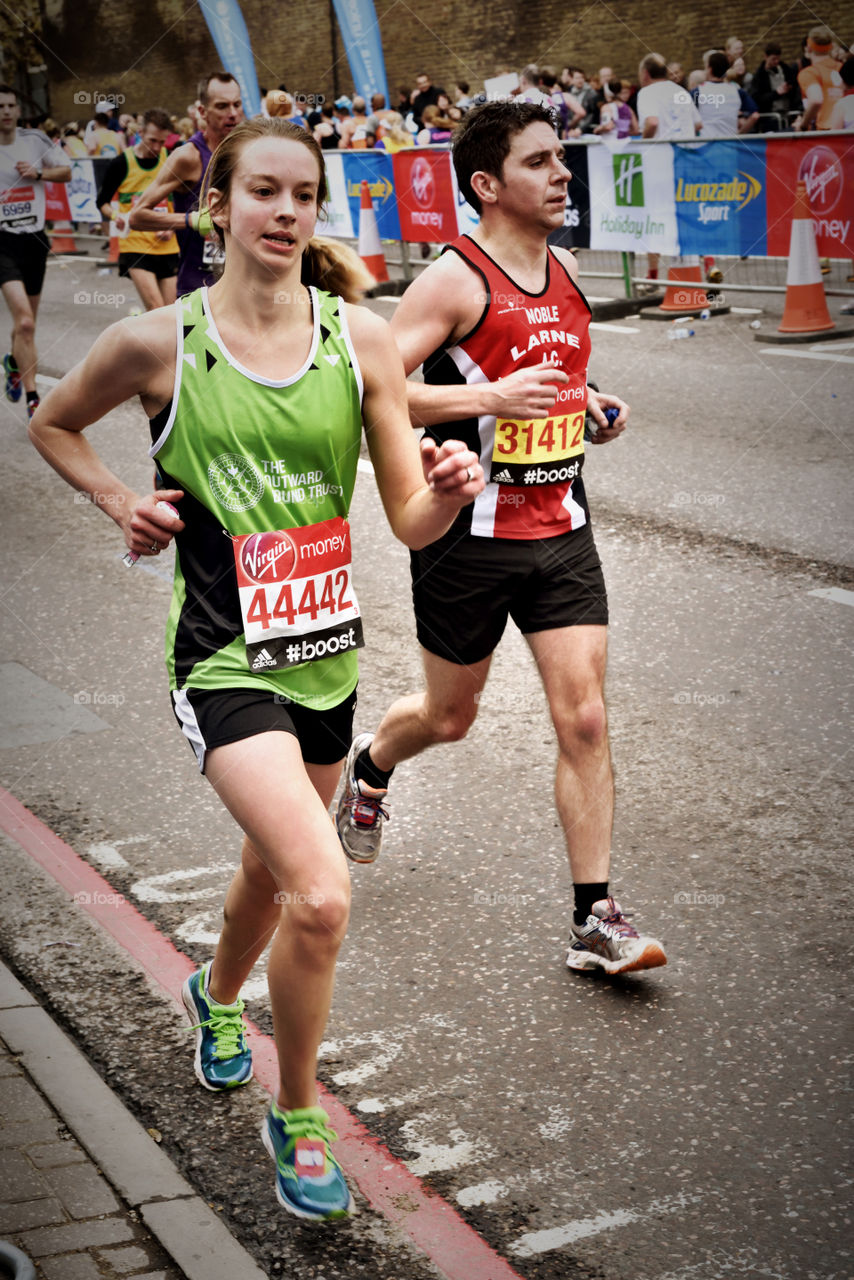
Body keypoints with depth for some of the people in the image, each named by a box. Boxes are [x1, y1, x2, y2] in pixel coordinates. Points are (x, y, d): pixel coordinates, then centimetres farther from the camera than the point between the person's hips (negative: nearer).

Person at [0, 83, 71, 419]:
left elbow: (66, 171, 12)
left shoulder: (35, 140, 2)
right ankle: (32, 400, -17)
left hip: (34, 238, 4)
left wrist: (40, 172, -6)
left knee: (27, 323, 17)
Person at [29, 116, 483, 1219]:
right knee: (321, 896, -20)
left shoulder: (361, 339, -4)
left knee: (272, 871, 24)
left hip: (325, 651, 4)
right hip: (222, 659, -4)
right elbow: (52, 425, 10)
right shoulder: (158, 343, -10)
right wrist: (119, 500, -5)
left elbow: (412, 523, -2)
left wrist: (447, 489, -23)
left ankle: (217, 995, 58)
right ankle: (296, 1115, 6)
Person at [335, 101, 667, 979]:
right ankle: (370, 766, 49)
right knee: (449, 715, 14)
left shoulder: (565, 271, 8)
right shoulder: (454, 280, -15)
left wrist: (585, 401, 8)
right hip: (470, 535, -5)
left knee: (584, 717, -4)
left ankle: (594, 920, 3)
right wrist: (491, 396, -29)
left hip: (561, 528, 5)